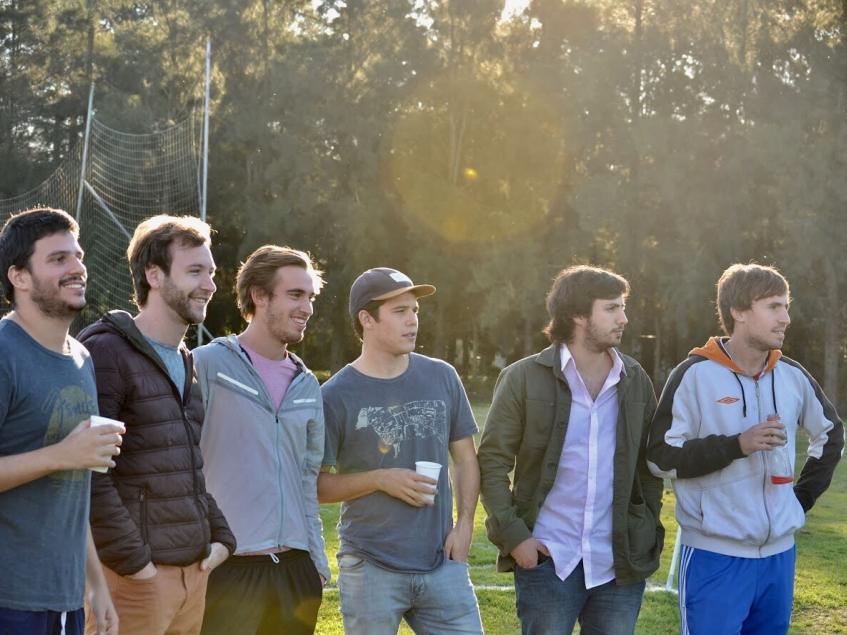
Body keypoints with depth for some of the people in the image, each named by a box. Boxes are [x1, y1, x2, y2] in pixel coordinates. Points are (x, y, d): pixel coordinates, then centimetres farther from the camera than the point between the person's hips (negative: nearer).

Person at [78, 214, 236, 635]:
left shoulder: (187, 365, 17)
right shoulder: (107, 353, -11)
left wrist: (221, 536, 10)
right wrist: (132, 561, -19)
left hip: (194, 570, 8)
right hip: (137, 578, -8)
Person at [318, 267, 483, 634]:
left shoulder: (442, 377, 6)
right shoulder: (335, 396, -5)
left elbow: (465, 458, 13)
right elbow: (315, 485, -2)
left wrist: (464, 523, 1)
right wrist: (380, 480, -15)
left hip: (442, 563, 3)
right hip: (371, 569, -3)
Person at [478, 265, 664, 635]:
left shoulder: (636, 380, 6)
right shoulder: (524, 379, -4)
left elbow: (650, 463, 12)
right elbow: (492, 461, -4)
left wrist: (650, 532, 3)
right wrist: (513, 535, -10)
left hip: (620, 563, 3)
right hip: (547, 559, -3)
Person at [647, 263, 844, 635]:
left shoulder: (793, 376, 6)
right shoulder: (696, 375, -9)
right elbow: (660, 457, -12)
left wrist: (804, 496, 13)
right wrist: (737, 445, -20)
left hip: (778, 553, 5)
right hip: (716, 556, -5)